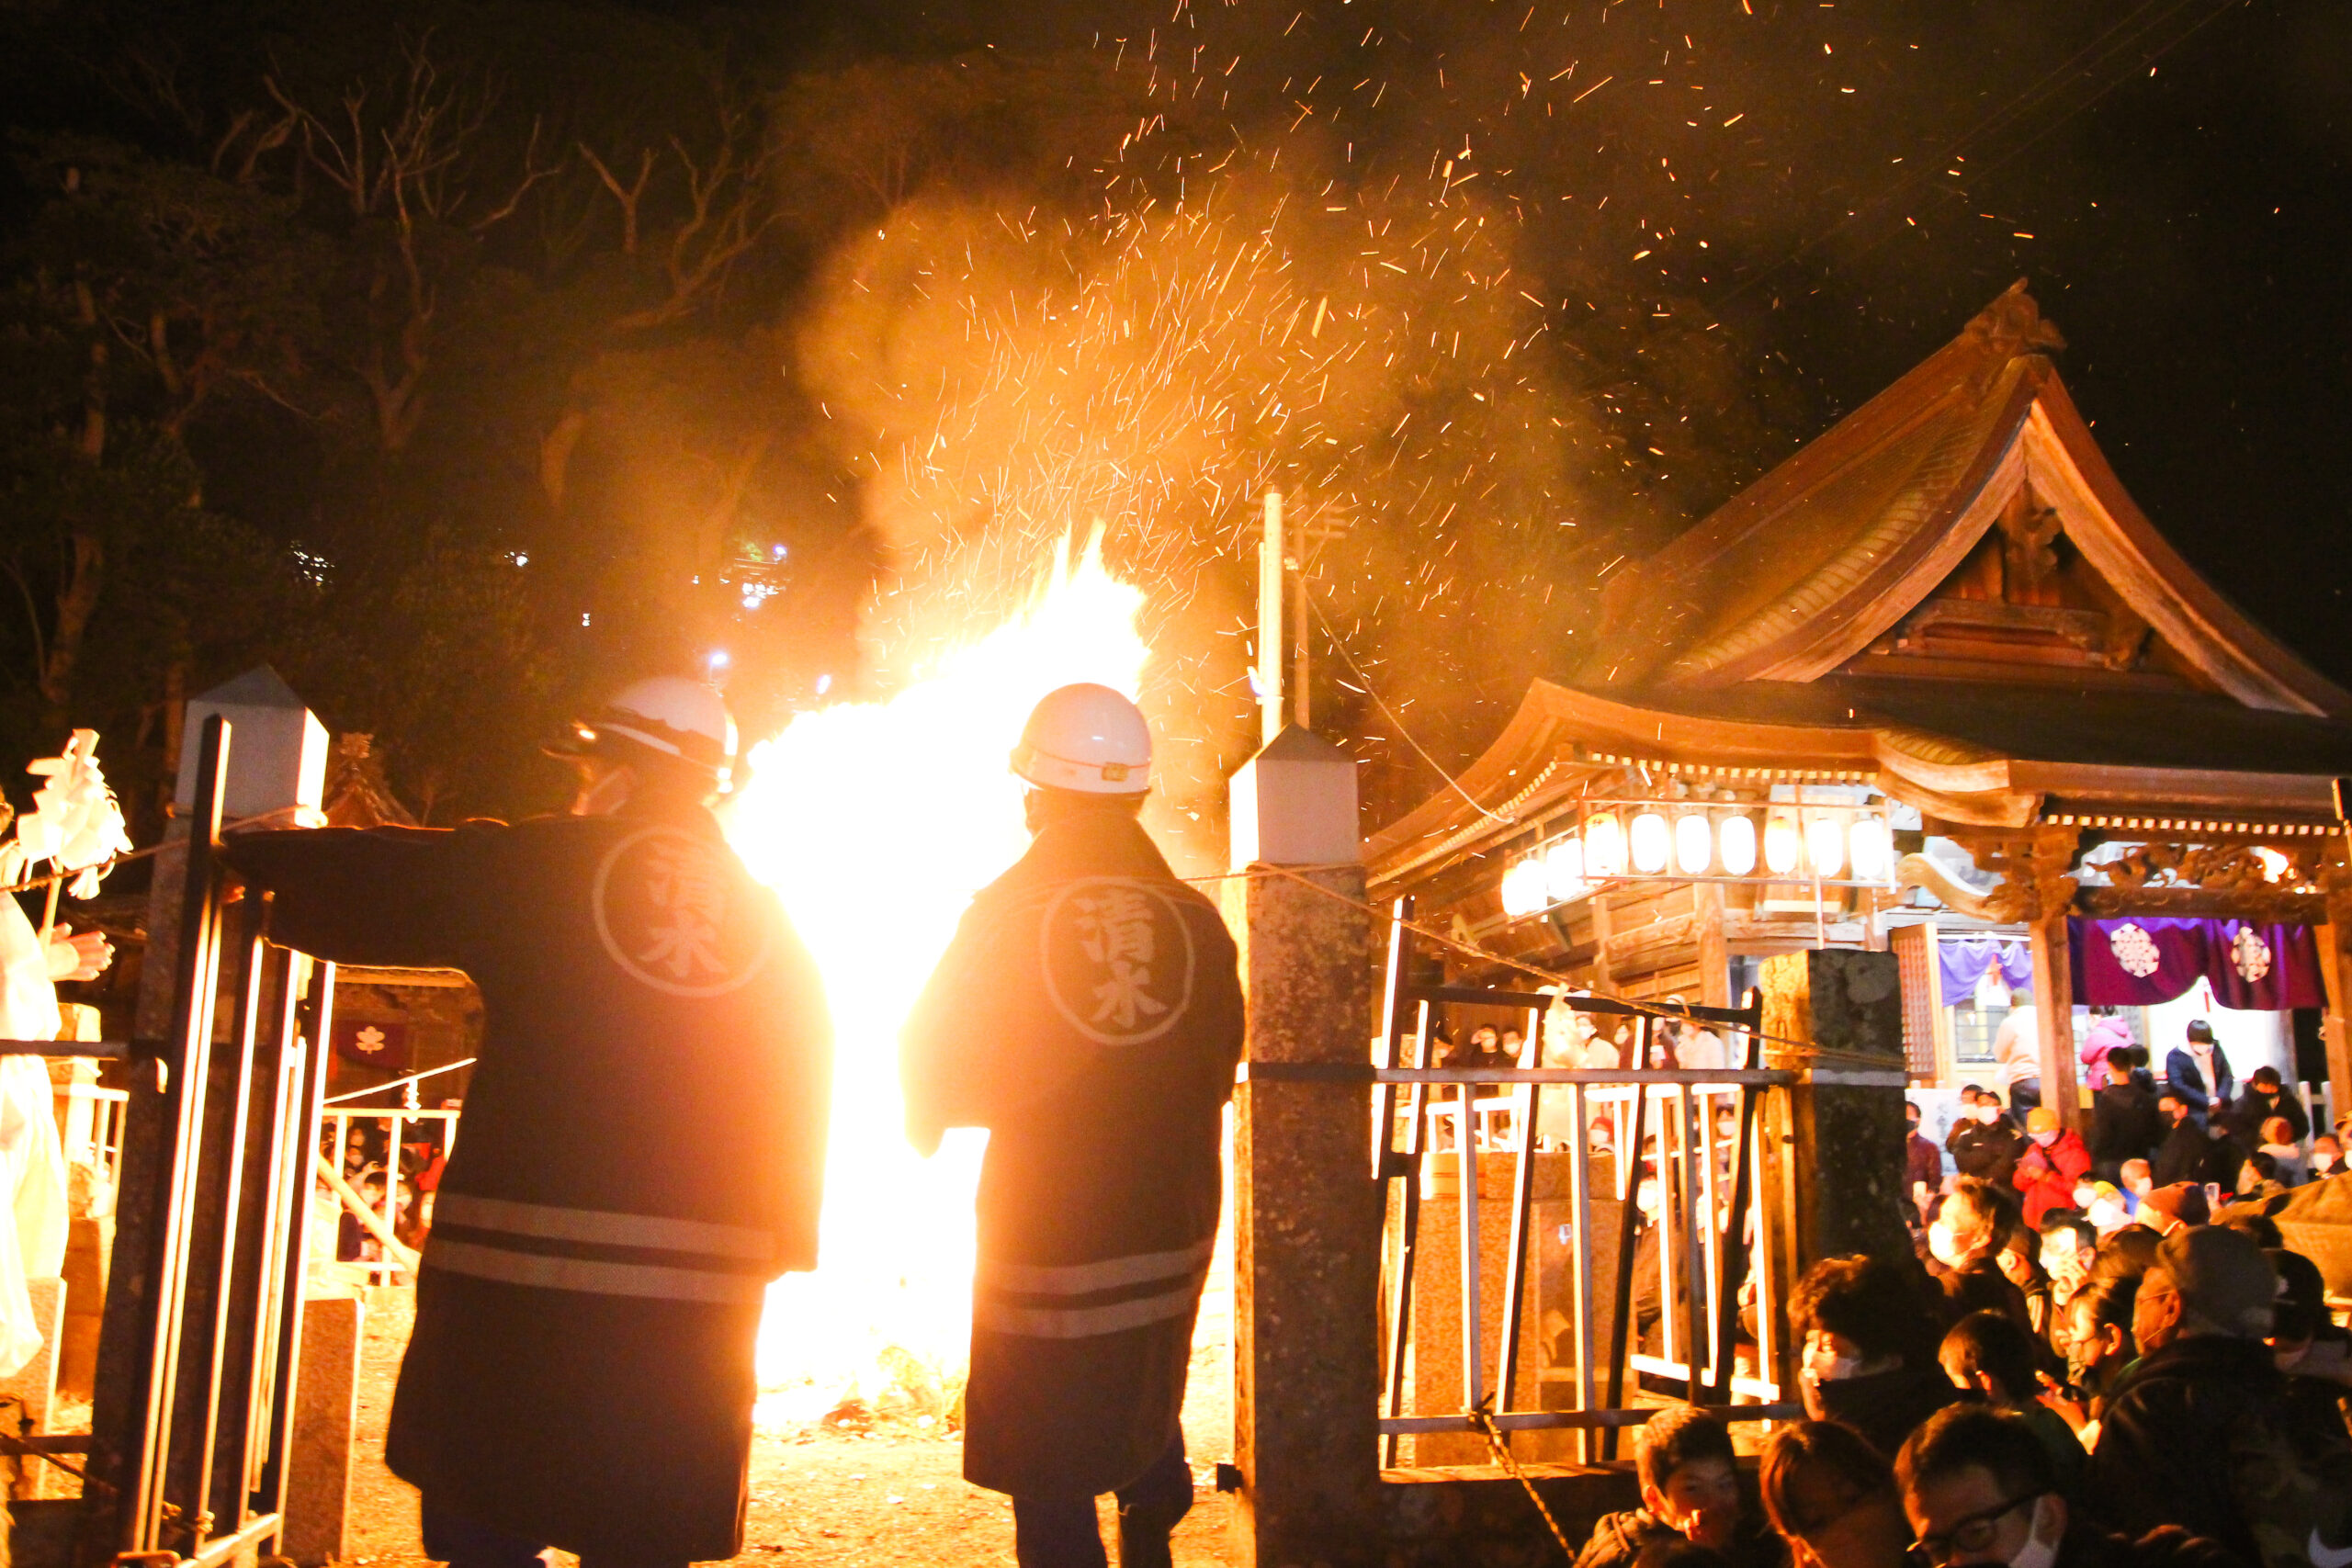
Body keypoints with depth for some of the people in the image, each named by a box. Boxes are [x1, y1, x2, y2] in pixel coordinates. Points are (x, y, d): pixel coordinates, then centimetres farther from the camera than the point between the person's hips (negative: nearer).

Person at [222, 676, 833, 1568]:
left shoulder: (532, 866, 1)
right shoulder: (768, 921, 10)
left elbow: (363, 884, 7)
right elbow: (800, 1101, 10)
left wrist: (234, 858, 25)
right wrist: (778, 1245, 16)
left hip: (524, 1262, -3)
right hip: (702, 1285, 3)